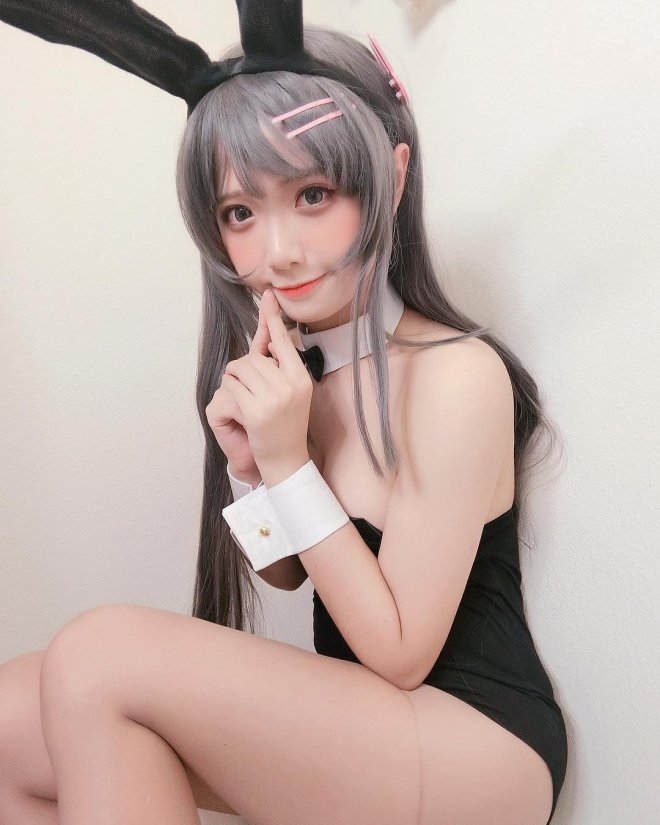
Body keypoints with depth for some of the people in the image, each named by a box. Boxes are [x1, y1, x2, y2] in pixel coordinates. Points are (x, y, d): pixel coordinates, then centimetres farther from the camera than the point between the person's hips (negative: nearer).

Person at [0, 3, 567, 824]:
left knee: (96, 655, -23)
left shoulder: (456, 376, -22)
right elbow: (286, 571, 7)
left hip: (482, 746, -5)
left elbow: (401, 654, -17)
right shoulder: (284, 362, -1)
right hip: (347, 710, 6)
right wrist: (247, 465, -13)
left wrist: (290, 465, -23)